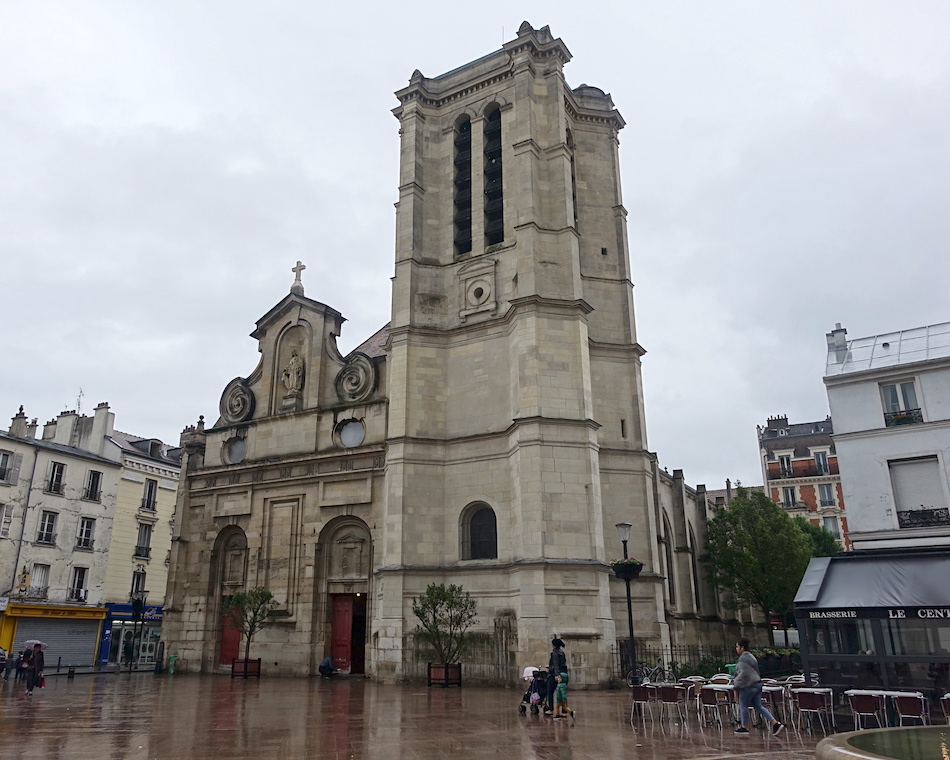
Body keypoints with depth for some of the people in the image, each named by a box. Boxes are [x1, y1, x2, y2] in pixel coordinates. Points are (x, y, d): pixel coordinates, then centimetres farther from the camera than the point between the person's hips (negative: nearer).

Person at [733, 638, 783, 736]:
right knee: (758, 706, 13)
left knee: (743, 705, 5)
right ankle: (775, 723, 7)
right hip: (757, 683, 10)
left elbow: (744, 673, -24)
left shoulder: (743, 659, -17)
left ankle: (744, 727, 14)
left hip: (748, 686, -10)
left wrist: (736, 682, -10)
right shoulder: (750, 656, 15)